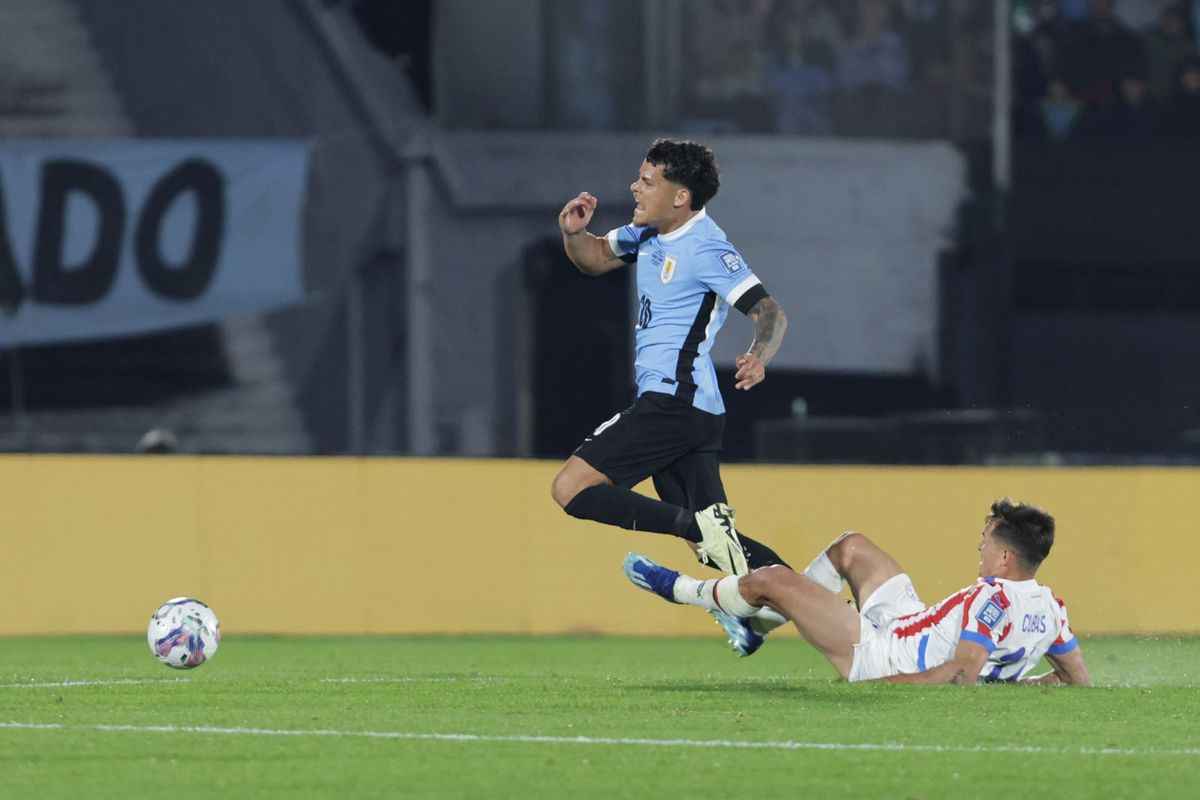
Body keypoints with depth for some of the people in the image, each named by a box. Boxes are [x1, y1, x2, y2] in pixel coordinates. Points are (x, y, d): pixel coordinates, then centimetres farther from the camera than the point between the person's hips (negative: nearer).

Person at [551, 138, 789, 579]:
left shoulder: (705, 248, -14)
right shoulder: (650, 234, 13)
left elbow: (770, 313, -20)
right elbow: (595, 258, 29)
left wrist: (759, 356, -41)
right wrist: (573, 232, 5)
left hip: (673, 400, -10)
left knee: (571, 489, -15)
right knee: (719, 548, 8)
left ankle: (702, 528, -22)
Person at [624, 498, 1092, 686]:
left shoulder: (994, 599, -31)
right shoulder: (1049, 607, -7)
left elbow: (964, 674, -37)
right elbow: (1079, 679, 0)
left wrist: (890, 682, -31)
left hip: (881, 655, -9)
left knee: (773, 580, -1)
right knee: (851, 547, 23)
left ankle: (676, 588, 27)